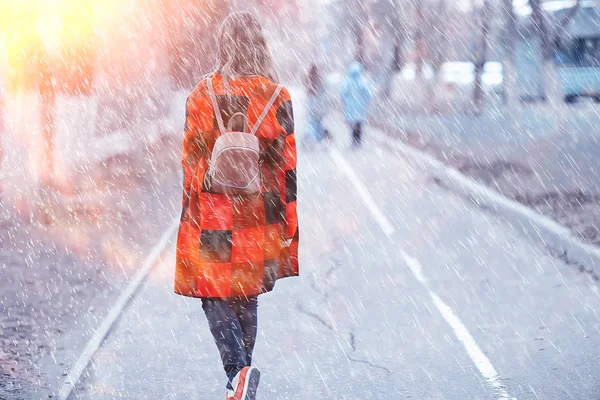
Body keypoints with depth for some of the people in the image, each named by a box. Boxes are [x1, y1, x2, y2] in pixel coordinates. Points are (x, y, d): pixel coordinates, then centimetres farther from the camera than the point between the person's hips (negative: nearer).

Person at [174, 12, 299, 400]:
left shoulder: (204, 94, -6)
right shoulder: (278, 97, -4)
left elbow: (191, 160, -1)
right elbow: (288, 167, -2)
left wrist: (190, 216, 11)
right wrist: (290, 225, 5)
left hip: (214, 216, -2)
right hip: (260, 215, 2)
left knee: (215, 294, 5)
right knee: (247, 293, 17)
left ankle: (238, 369, -16)